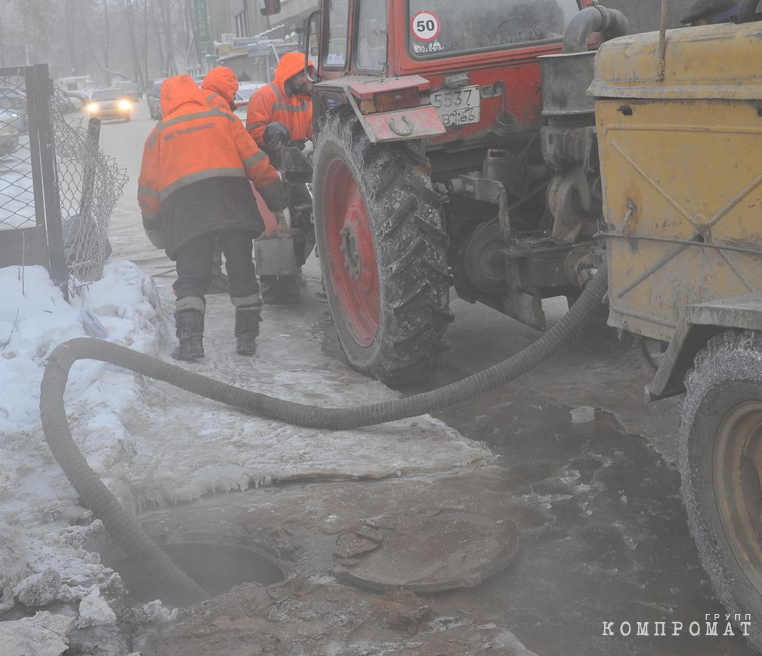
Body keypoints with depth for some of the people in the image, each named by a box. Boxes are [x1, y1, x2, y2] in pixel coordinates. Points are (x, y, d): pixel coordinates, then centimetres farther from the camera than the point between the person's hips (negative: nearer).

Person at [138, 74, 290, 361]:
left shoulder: (159, 133, 20)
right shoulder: (223, 118, 18)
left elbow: (148, 188, 21)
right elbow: (256, 162, 12)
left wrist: (154, 227, 33)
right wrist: (279, 202, 15)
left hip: (183, 207, 0)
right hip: (230, 197, 0)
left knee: (191, 277, 2)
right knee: (242, 271, 8)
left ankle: (190, 339, -11)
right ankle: (247, 337, 9)